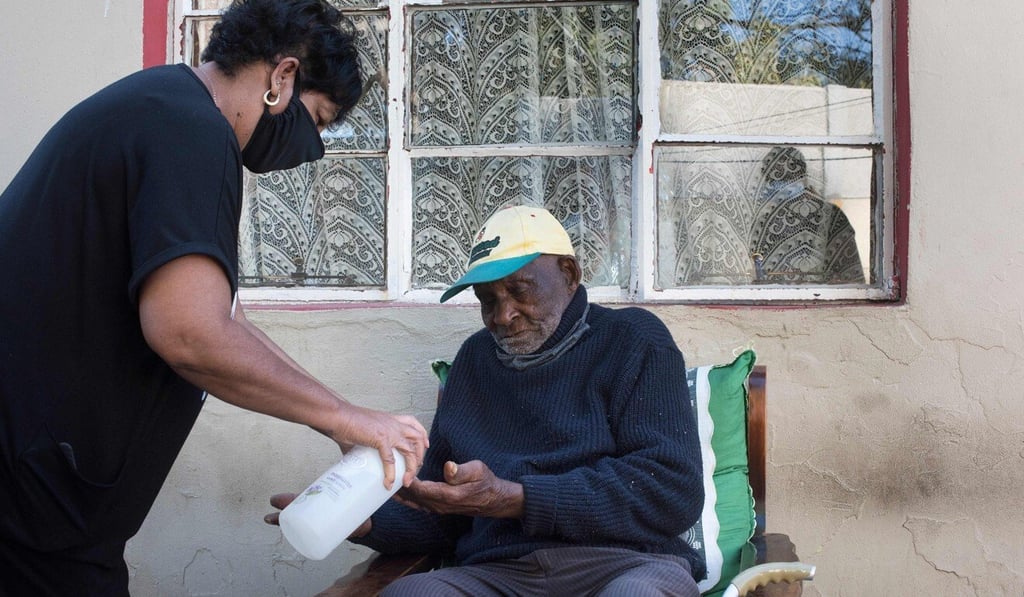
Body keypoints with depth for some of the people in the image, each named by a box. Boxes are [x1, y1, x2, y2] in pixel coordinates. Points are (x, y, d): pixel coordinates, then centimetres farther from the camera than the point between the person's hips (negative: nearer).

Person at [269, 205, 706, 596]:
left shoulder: (632, 340, 7)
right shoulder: (475, 359, 22)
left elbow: (674, 488, -8)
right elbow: (442, 516, 23)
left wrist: (513, 499, -13)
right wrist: (364, 522, 1)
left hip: (625, 561, -1)